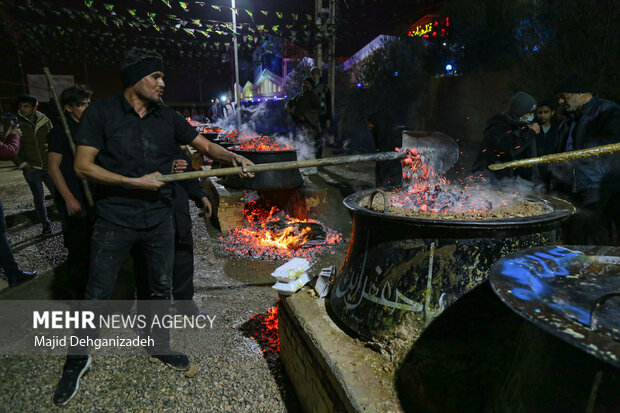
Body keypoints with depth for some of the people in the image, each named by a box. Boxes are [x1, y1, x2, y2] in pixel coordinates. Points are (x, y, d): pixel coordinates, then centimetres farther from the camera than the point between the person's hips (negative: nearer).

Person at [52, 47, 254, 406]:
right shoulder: (101, 113, -7)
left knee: (162, 288, 15)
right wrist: (136, 182, -18)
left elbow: (206, 146, 4)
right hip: (115, 221, -3)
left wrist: (232, 157, -15)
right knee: (97, 294, 8)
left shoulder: (167, 118, 4)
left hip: (159, 219, 4)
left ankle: (159, 345, 37)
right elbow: (83, 165, -11)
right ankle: (78, 358, 32)